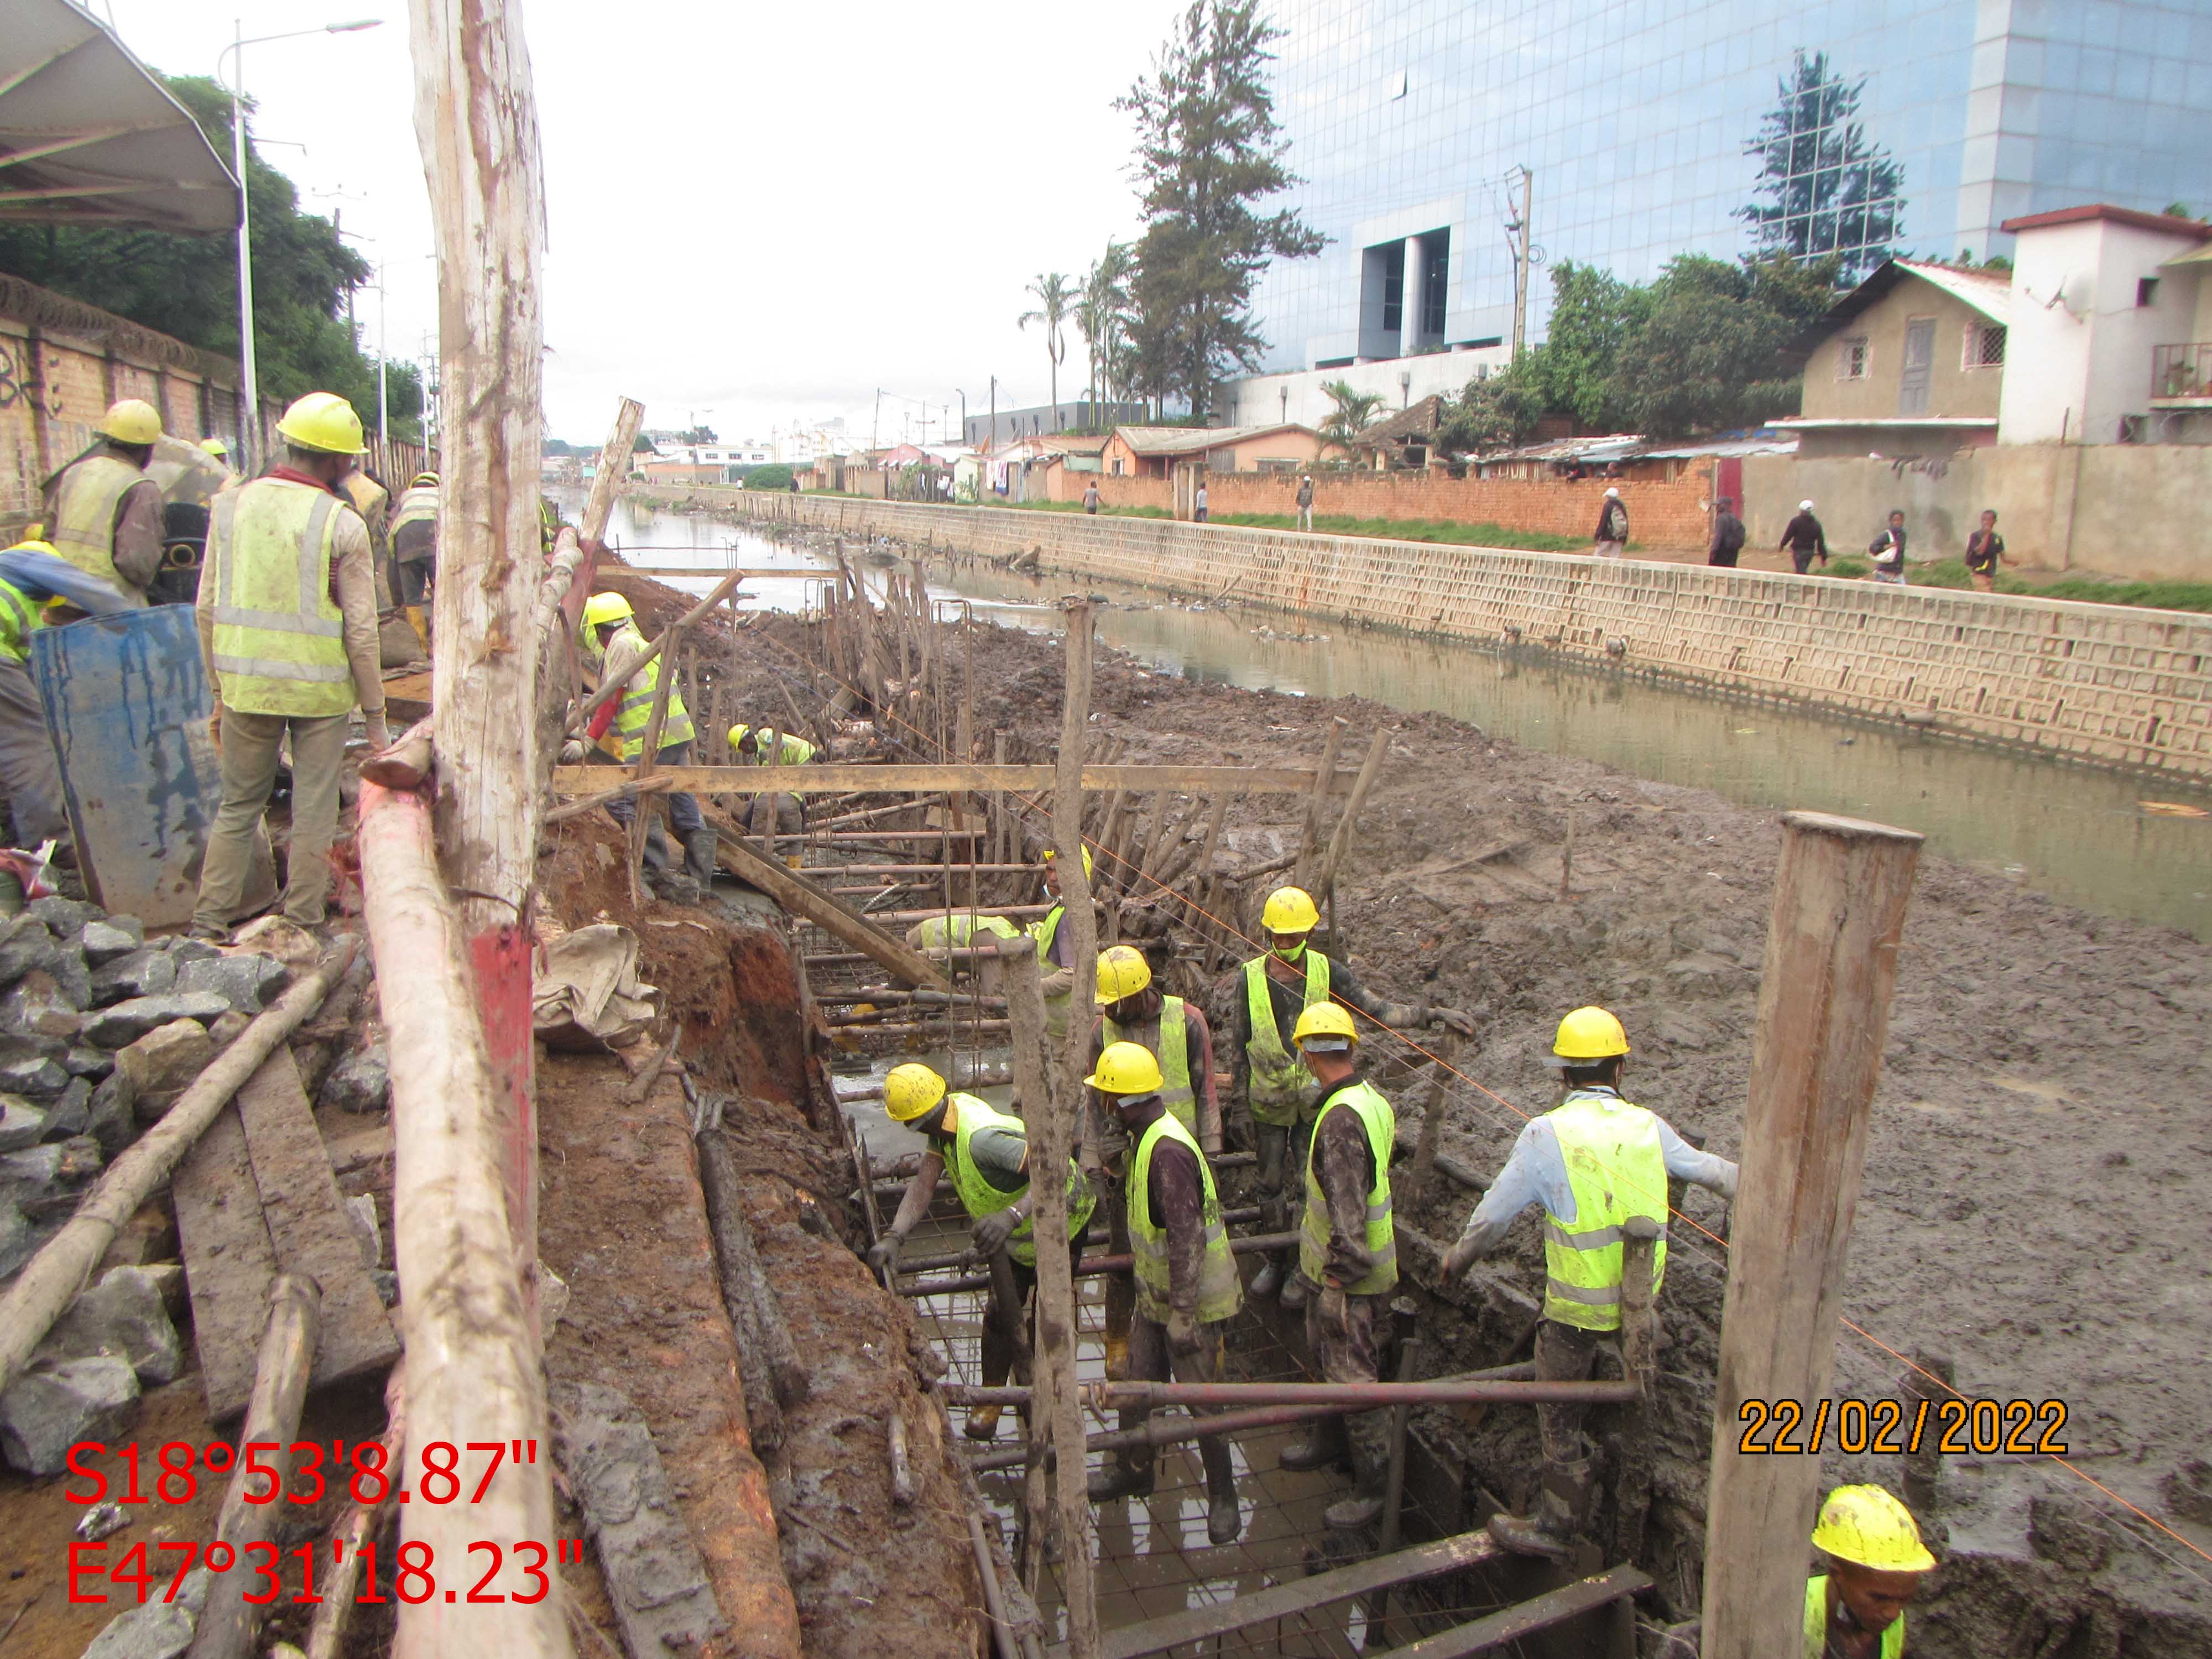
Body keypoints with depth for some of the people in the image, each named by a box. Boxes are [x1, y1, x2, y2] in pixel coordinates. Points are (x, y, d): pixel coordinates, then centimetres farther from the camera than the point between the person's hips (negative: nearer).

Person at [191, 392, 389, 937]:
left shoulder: (231, 505, 3)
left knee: (237, 806, 16)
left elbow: (207, 610, 6)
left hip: (245, 685, 4)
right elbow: (360, 630, -9)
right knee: (313, 815, 7)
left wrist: (219, 691, 15)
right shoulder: (343, 524, -9)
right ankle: (302, 928, 14)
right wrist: (375, 714, -1)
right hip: (319, 690, -4)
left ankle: (208, 923, 18)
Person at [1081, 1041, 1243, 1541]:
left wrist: (1183, 1314, -27)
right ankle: (1134, 1470, 39)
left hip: (1193, 1301, -9)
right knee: (1136, 1382, 19)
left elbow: (1188, 1241, -30)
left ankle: (1223, 1499, 22)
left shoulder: (1167, 1150, -30)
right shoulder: (1147, 1135, 3)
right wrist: (1135, 1258, 30)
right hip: (1155, 1293, 9)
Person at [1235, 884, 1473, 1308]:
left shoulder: (1327, 972, -11)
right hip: (1268, 1101, 1)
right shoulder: (1251, 976, -10)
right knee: (1271, 1184, 14)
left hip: (1316, 1098, -1)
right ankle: (1275, 1260, 34)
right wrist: (1241, 1097, 1)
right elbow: (1239, 1040, -1)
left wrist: (1433, 1014, -21)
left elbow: (1380, 1011, -11)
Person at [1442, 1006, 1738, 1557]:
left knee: (1560, 1414, 10)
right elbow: (1707, 1169, 16)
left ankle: (1555, 1528, 23)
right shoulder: (1648, 1127, -3)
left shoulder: (1547, 1133, -15)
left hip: (1579, 1307, -4)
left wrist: (1460, 1256, 11)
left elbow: (1495, 1212, -7)